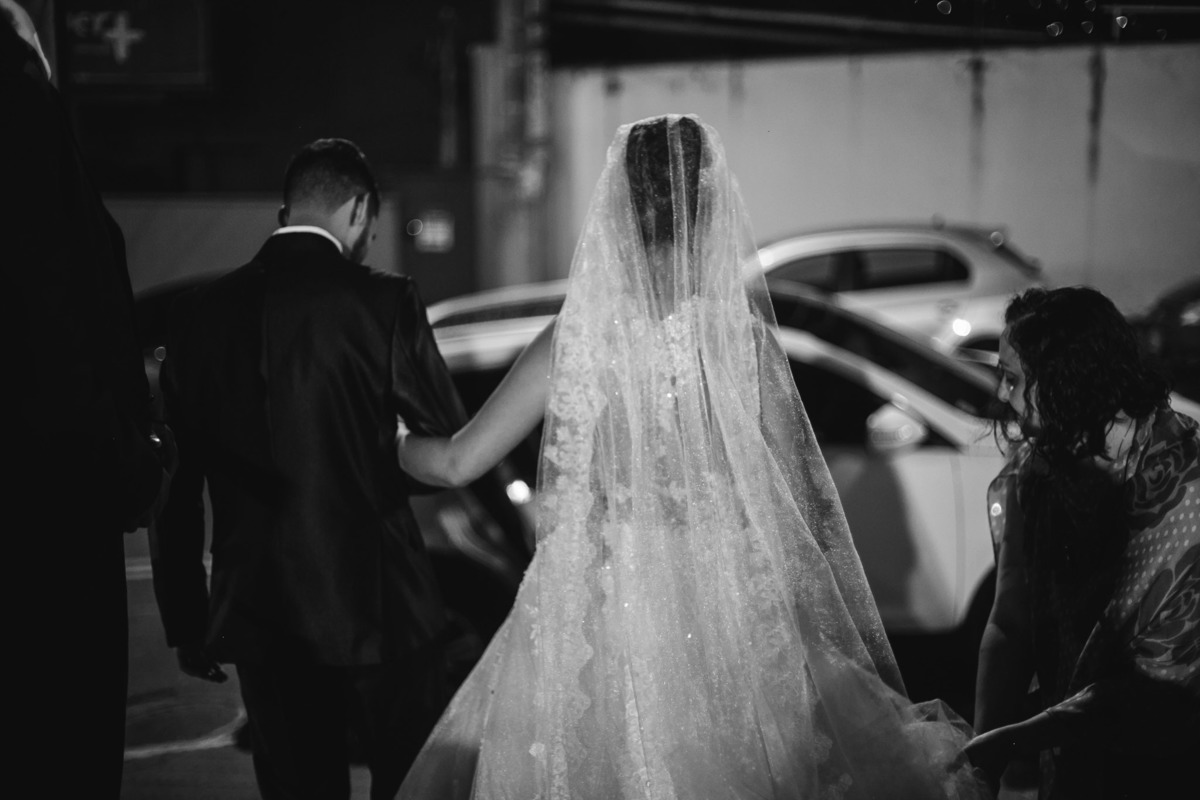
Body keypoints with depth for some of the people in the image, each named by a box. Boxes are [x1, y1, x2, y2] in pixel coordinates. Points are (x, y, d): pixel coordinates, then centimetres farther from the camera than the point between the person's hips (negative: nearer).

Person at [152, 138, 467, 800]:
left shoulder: (202, 314, 2)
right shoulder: (384, 303, -9)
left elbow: (175, 486, 4)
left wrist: (186, 622, 11)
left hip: (258, 617, 3)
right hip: (377, 604, -3)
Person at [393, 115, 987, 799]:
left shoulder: (576, 340, -6)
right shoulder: (746, 336, -6)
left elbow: (457, 462, 2)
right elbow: (802, 505, -4)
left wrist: (389, 437, 24)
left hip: (596, 627, 0)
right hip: (728, 630, 1)